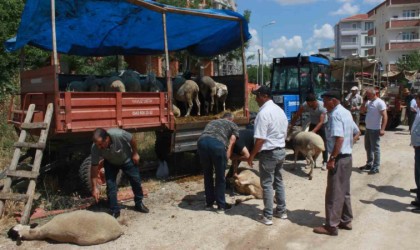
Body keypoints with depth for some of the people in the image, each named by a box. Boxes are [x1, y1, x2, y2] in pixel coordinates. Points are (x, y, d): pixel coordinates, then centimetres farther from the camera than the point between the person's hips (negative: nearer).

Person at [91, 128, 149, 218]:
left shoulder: (119, 134, -42)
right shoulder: (95, 148, -34)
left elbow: (132, 139, -21)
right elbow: (94, 167, -25)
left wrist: (135, 154, -11)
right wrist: (94, 187, -25)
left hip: (126, 159, 0)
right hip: (110, 163, 1)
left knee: (136, 181, 7)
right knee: (110, 186, -8)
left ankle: (139, 204, 28)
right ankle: (115, 211, 7)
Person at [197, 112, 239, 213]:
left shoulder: (212, 122, 40)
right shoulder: (233, 125, 28)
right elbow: (231, 143, 13)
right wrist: (226, 159, 8)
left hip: (202, 141, 4)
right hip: (217, 143, -4)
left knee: (207, 175, 21)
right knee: (220, 177, 13)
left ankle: (209, 203, 31)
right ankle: (221, 205, 22)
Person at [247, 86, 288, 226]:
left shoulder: (263, 113, -19)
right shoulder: (280, 110, 9)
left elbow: (260, 139, -22)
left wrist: (252, 155, -14)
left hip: (268, 153, -8)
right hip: (281, 150, 9)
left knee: (267, 184, 1)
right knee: (278, 181, 18)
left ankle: (267, 216, 8)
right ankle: (281, 211, 28)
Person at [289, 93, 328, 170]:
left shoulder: (322, 106, -35)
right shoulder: (305, 105, -26)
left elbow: (321, 122, -38)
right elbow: (296, 115, -17)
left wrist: (313, 131, -47)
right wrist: (291, 125, -20)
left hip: (323, 124, -4)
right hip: (313, 124, 4)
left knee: (323, 143, -4)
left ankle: (325, 162, 4)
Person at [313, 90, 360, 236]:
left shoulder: (335, 115, -17)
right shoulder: (346, 113, 13)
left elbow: (339, 138, -26)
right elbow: (357, 133, 22)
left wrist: (332, 159, -23)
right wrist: (349, 144, 13)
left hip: (339, 158, -10)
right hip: (348, 157, 10)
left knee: (334, 193, -2)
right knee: (344, 191, 18)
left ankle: (331, 226, 6)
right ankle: (346, 221, 29)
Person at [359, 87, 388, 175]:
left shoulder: (380, 102, -15)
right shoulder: (369, 102, 10)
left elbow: (385, 116, -19)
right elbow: (362, 110, 15)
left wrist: (382, 129, -26)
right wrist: (365, 101, 2)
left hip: (375, 130, -9)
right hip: (368, 128, 9)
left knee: (375, 148, -2)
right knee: (368, 147, 17)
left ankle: (376, 167, 5)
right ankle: (369, 164, 28)